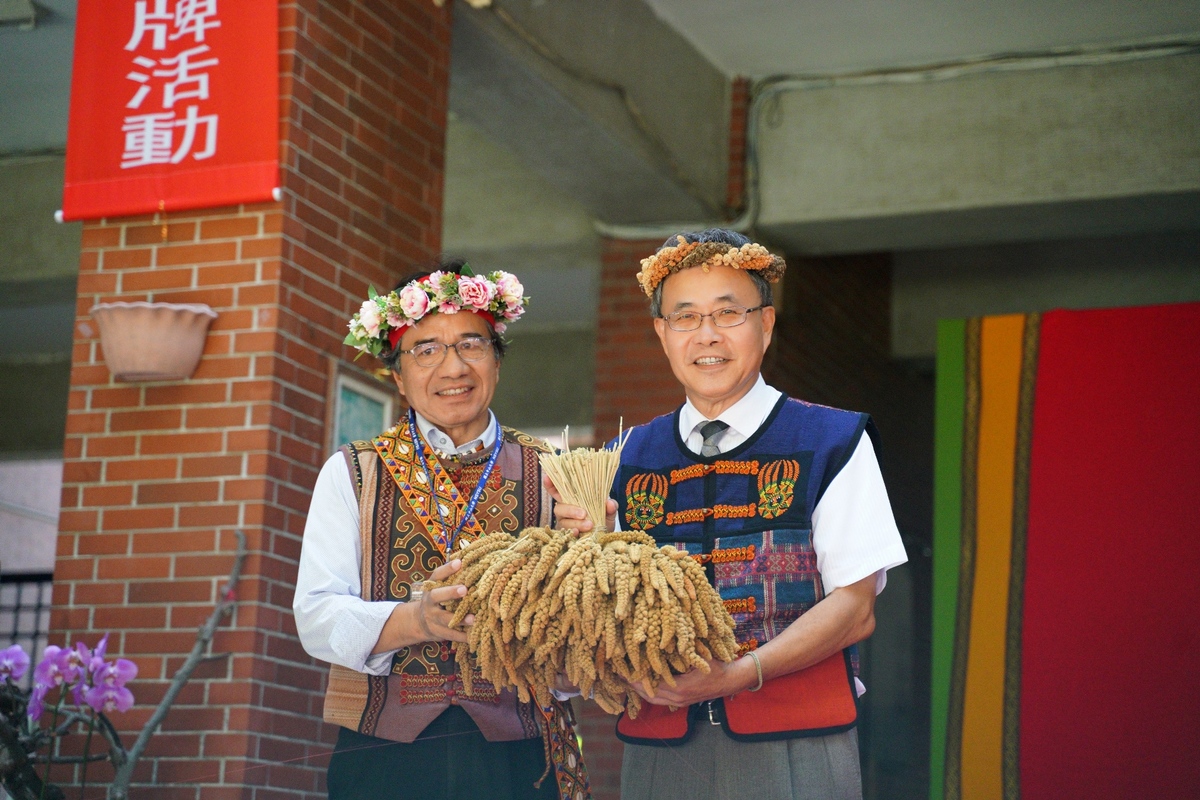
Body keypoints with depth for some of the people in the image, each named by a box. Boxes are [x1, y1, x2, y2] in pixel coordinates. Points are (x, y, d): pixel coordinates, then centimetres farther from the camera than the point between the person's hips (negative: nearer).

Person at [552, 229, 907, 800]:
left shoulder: (833, 443, 1)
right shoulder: (629, 459, 11)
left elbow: (854, 608, -5)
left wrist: (738, 675, -17)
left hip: (793, 748, -3)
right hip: (659, 748, 3)